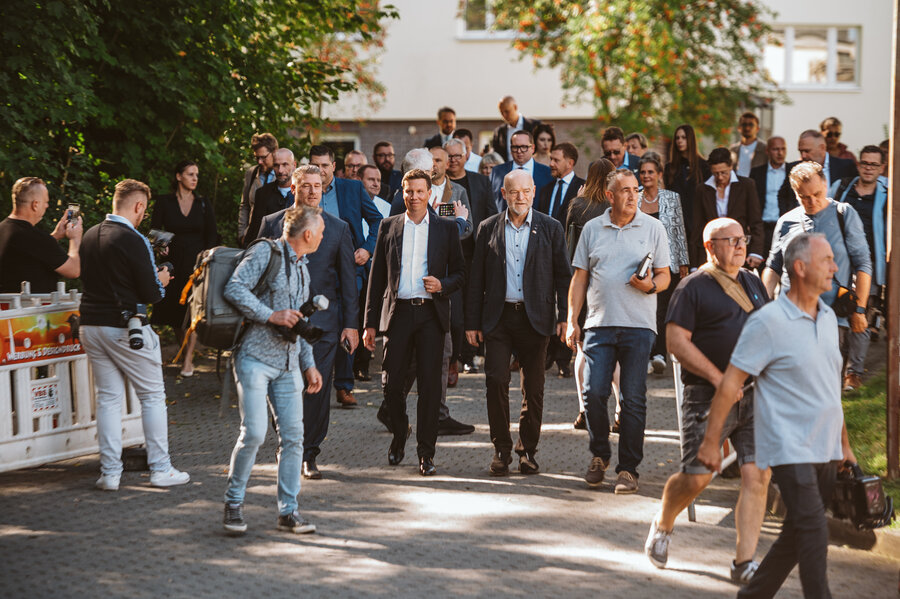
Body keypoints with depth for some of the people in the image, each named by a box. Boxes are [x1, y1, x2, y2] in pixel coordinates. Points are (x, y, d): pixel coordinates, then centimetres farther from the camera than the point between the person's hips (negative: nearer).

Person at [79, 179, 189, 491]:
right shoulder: (133, 241, -16)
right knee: (153, 396, 6)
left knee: (107, 399, 10)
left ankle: (109, 473, 9)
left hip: (91, 325, 6)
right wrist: (161, 280, 8)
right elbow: (151, 294, -15)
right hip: (125, 328, -6)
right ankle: (160, 469, 8)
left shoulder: (90, 236, 5)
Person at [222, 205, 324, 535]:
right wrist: (272, 315, -19)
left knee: (293, 435, 0)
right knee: (254, 433, -13)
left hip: (287, 363, 7)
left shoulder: (302, 269, 21)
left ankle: (288, 511, 7)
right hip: (256, 357, -7)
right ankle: (233, 503, 4)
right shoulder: (265, 253, -5)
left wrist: (308, 364, 20)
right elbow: (234, 288, -16)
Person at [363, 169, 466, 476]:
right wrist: (370, 322, 6)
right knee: (392, 383, -1)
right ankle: (399, 434, 25)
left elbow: (459, 273, 11)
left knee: (430, 384, -3)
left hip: (431, 313, -1)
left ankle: (426, 452, 5)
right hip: (397, 312, 1)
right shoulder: (389, 226, 10)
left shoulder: (447, 228, 7)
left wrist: (442, 285, -12)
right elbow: (377, 276, 10)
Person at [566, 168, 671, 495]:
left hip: (638, 324, -1)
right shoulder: (592, 229, 10)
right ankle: (599, 456, 17)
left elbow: (664, 275, 8)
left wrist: (651, 285, -15)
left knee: (633, 399, -2)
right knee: (594, 393, -5)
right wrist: (571, 320, 5)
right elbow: (580, 277, 13)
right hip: (599, 323, 1)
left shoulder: (653, 227, 6)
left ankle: (628, 468, 6)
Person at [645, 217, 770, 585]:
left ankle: (744, 562, -1)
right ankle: (662, 525, 27)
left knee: (757, 475, -6)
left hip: (754, 395, 5)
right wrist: (718, 378, -15)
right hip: (708, 398, -5)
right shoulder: (693, 287, -3)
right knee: (696, 477, -5)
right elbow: (677, 341, -10)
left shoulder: (753, 284, 17)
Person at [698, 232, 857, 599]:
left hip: (824, 451, 8)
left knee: (797, 535, 13)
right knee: (813, 531, -14)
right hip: (789, 449, -8)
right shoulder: (768, 321, -12)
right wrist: (710, 441, -11)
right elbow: (731, 382, -11)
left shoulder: (828, 317, 11)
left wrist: (844, 443, 22)